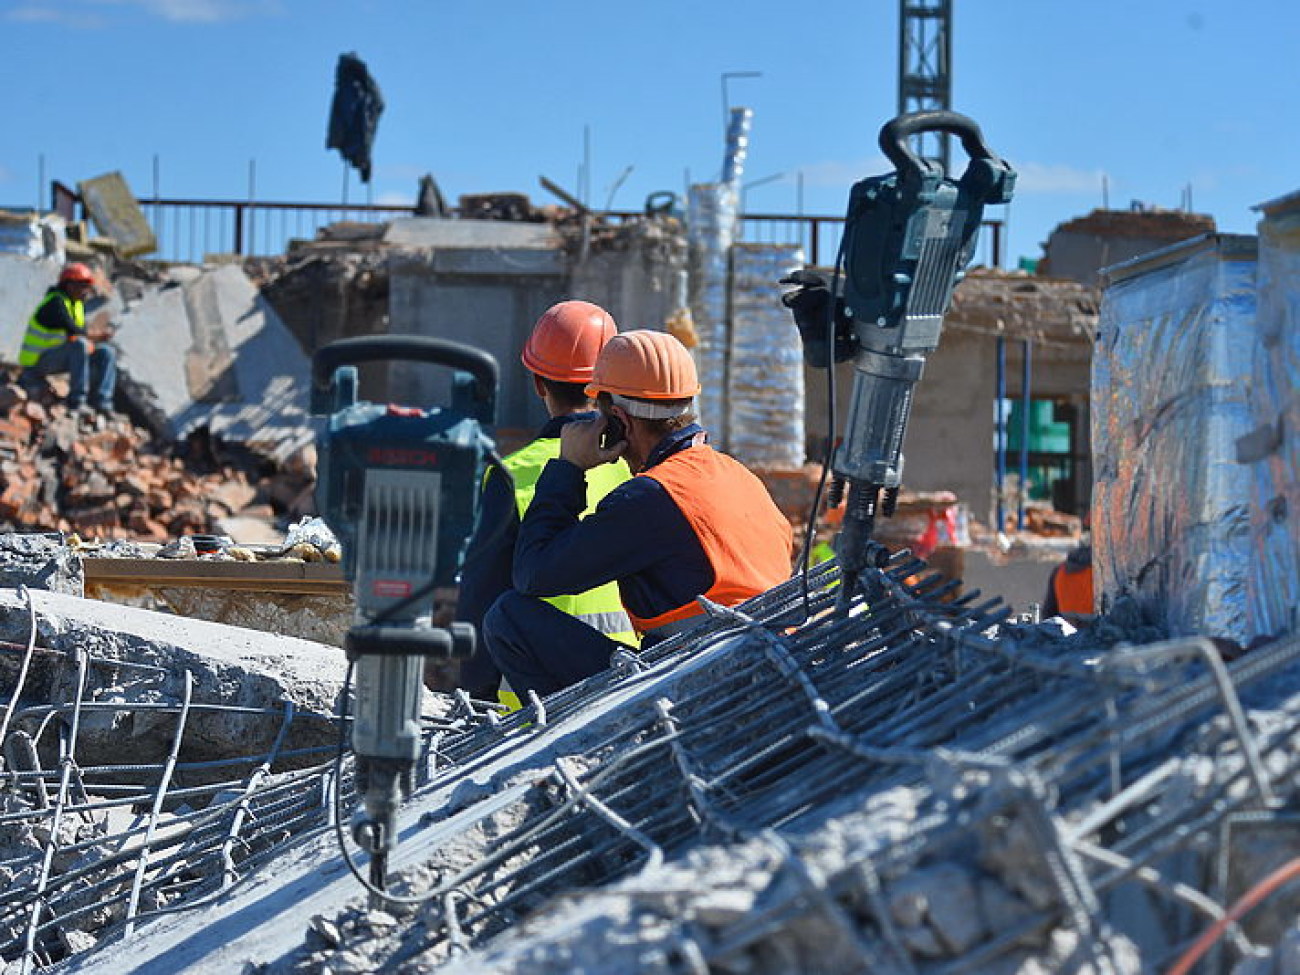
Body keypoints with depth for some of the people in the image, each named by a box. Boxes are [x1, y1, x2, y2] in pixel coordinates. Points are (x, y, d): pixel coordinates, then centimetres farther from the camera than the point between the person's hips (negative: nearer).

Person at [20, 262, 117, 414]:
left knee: (106, 353, 3)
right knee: (79, 344, -34)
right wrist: (96, 335, -10)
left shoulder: (79, 303, 10)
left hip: (60, 358, 9)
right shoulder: (56, 302, -19)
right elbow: (73, 331, -26)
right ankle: (76, 402, -30)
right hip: (37, 362, -9)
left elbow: (83, 332, 8)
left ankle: (101, 402, -5)